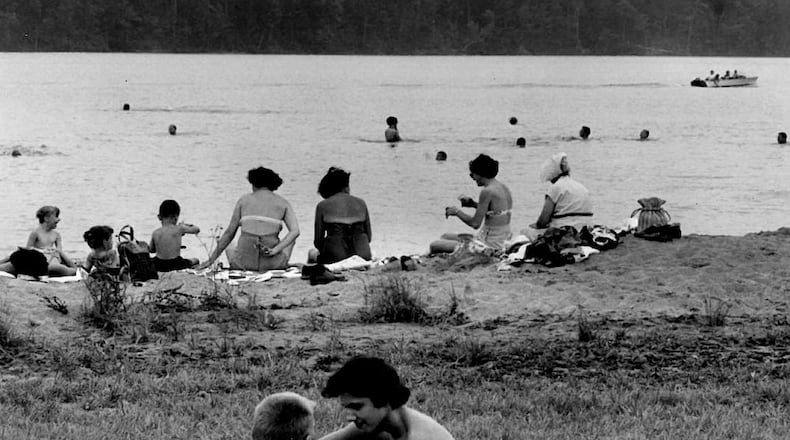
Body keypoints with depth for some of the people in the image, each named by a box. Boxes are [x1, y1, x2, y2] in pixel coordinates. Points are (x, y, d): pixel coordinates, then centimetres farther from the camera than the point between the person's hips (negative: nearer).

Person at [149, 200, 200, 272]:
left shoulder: (155, 233, -5)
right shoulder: (179, 229, -10)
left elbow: (151, 250, 10)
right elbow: (197, 229, 6)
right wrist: (186, 225, 25)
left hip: (159, 266, 1)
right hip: (176, 265, -1)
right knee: (195, 261, 27)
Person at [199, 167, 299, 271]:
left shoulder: (244, 200, 7)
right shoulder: (283, 203, 7)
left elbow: (229, 233, 6)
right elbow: (295, 231, -8)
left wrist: (211, 260, 12)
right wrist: (275, 250, -12)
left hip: (245, 262, 1)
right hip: (272, 263, -1)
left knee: (230, 249, 40)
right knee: (290, 239, 35)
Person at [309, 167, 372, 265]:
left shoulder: (322, 206, 2)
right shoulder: (361, 203, 9)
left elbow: (318, 240, 4)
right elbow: (369, 237, 13)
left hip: (336, 258, -2)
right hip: (363, 256, 2)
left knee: (312, 254, 27)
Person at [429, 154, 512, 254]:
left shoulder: (487, 192, -20)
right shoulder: (504, 188, 8)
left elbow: (475, 223, -18)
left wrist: (457, 211, -2)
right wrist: (474, 204, 15)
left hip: (489, 244, -10)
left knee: (434, 246, -10)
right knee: (445, 237, 25)